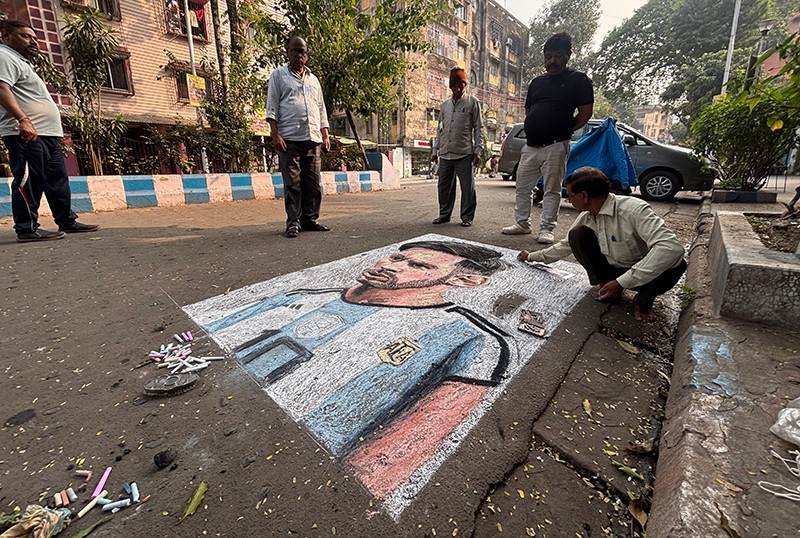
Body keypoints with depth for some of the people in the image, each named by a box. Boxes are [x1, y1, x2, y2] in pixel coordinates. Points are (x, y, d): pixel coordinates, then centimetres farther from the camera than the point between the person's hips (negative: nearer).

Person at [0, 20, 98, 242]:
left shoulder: (21, 62, 29)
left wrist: (56, 130, 25)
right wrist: (23, 120, -28)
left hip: (46, 133, 10)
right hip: (27, 134, -10)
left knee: (57, 180, 9)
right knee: (29, 181, -10)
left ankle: (67, 221, 14)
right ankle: (27, 229, -7)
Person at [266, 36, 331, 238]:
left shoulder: (313, 79, 24)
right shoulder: (278, 75, 11)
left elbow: (321, 109, 24)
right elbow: (271, 107, 3)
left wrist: (325, 135, 13)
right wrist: (275, 134, -9)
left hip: (313, 138, 4)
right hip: (289, 138, -4)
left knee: (313, 182, 2)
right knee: (292, 182, -6)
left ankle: (310, 219, 10)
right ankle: (293, 222, -1)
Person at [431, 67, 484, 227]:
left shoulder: (473, 102, 6)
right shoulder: (445, 105, 18)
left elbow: (478, 128, 2)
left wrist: (478, 150, -7)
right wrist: (435, 150, 15)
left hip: (464, 154, -4)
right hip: (445, 154, 4)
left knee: (467, 186, -2)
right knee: (444, 186, 8)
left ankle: (467, 216, 8)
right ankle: (444, 214, 20)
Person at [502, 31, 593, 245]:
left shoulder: (578, 79, 2)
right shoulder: (537, 82, 18)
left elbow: (585, 113, -2)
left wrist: (562, 131, 0)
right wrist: (532, 129, 8)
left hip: (555, 146, -6)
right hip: (530, 145, 6)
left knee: (552, 190, -1)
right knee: (523, 186, 7)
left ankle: (547, 229, 5)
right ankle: (522, 223, 19)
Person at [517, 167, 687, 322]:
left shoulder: (634, 210, -28)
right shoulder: (586, 217, -7)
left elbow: (672, 247, -39)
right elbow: (566, 244, 10)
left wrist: (622, 282, -41)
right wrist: (532, 256, 15)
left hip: (644, 274, -4)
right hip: (612, 269, 5)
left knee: (675, 265, -37)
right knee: (577, 234, -16)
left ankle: (645, 298, -6)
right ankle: (605, 285, -4)